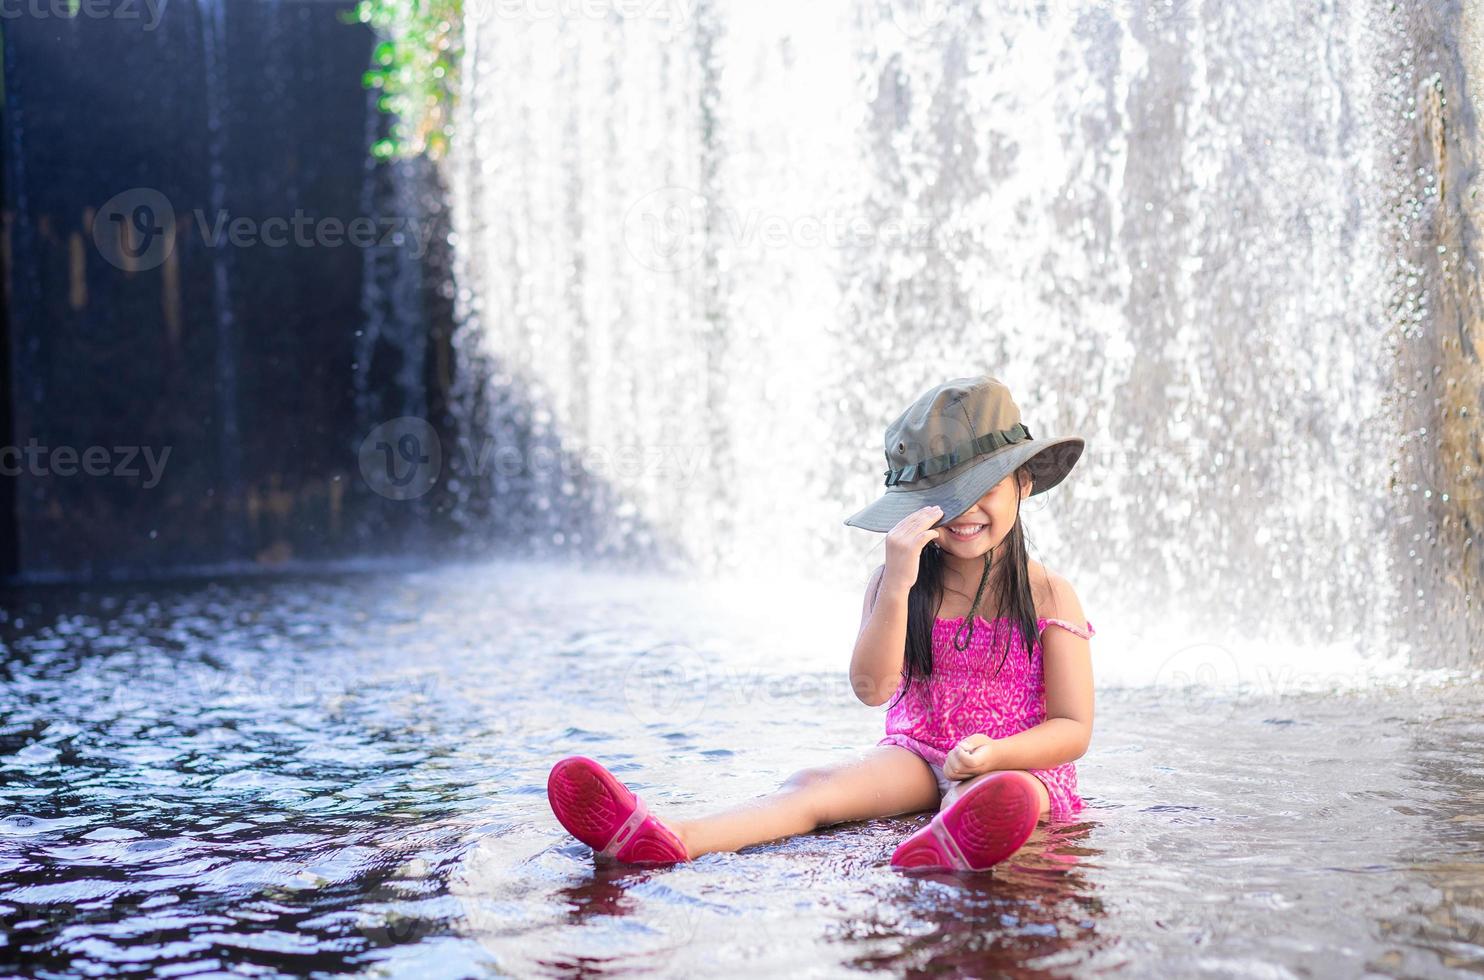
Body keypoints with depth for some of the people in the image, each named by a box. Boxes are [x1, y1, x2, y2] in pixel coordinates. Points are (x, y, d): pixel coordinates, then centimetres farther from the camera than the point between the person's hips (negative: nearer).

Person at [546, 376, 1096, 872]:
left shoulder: (1048, 596, 0)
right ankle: (672, 838, -56)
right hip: (915, 755, 2)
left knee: (1000, 793, -40)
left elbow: (1074, 729, -2)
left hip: (1018, 764, -2)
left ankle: (946, 845, -79)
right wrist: (896, 586, -24)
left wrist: (996, 752, -23)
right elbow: (872, 688, -10)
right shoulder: (896, 579, 4)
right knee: (815, 784, -28)